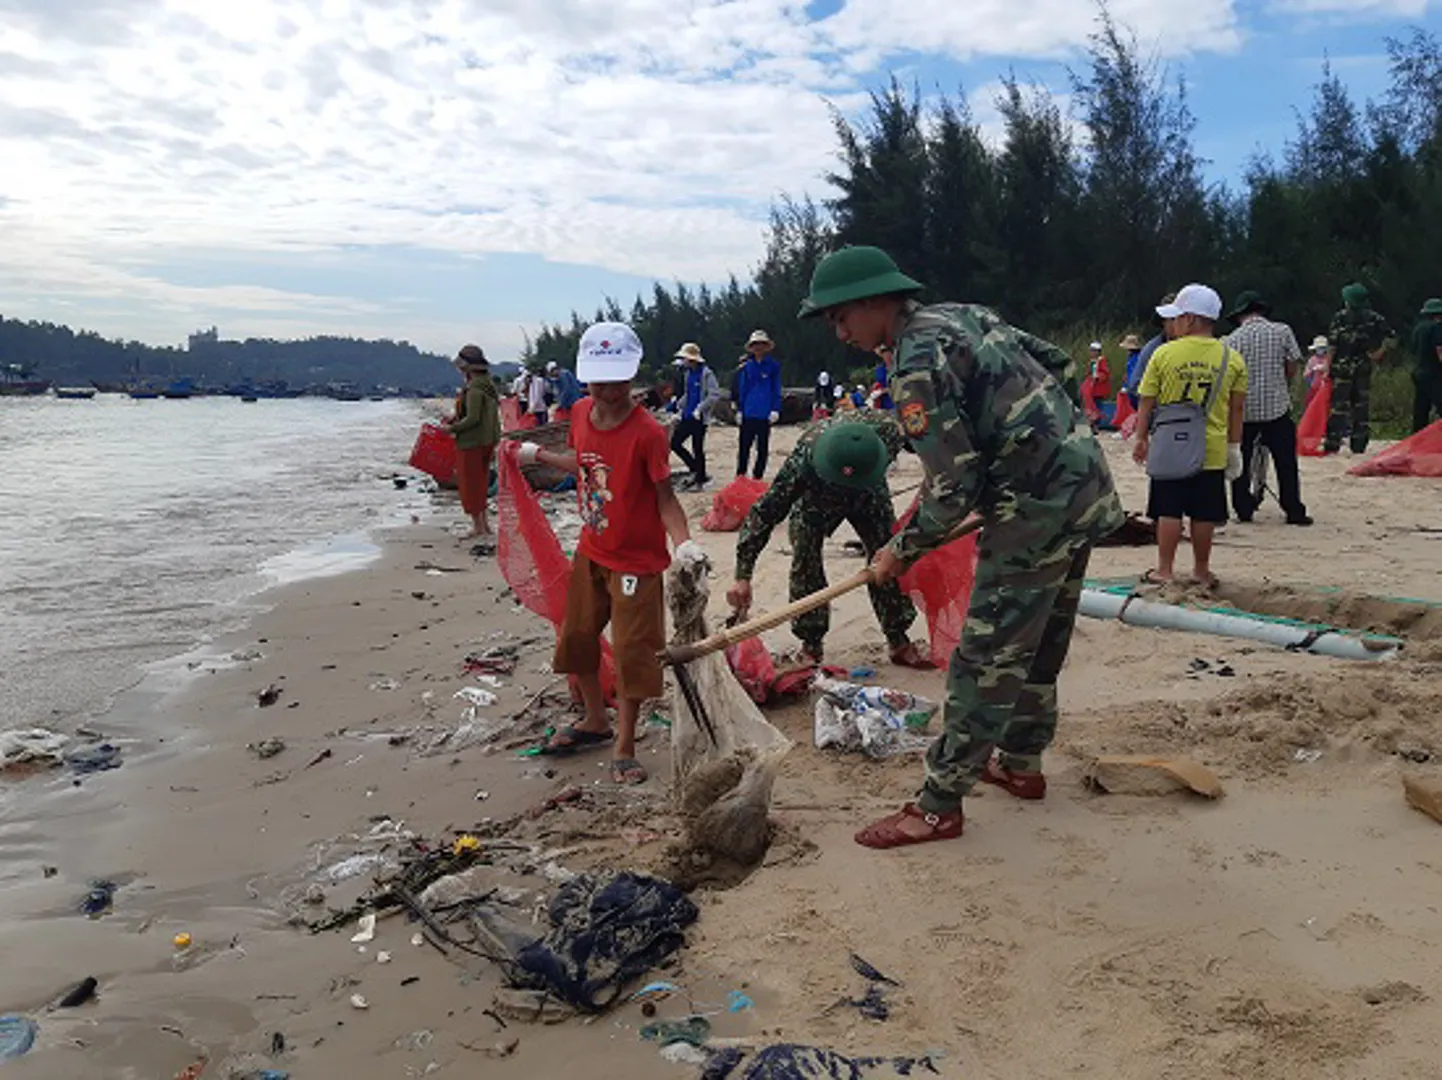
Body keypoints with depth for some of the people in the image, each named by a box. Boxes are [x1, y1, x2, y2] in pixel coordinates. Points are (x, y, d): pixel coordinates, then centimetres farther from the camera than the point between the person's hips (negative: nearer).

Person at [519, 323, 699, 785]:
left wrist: (684, 544, -33)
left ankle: (624, 748, 14)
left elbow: (665, 498, -19)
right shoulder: (581, 413, -3)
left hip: (637, 559, -7)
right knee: (576, 635, 17)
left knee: (632, 651, -1)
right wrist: (538, 455, 14)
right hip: (591, 550, 7)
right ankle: (596, 721, 38)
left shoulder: (647, 432, -22)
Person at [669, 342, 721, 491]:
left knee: (697, 449, -2)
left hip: (699, 418, -8)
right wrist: (679, 406, 14)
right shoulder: (688, 373, 12)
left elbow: (715, 395, -19)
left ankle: (700, 481, 10)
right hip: (687, 417, 8)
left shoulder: (706, 374, -13)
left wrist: (700, 409, -21)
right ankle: (696, 469, 18)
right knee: (674, 443, 6)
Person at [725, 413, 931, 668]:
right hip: (814, 497, -2)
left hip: (869, 496, 2)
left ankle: (899, 641, 8)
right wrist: (743, 577, -46)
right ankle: (810, 644, 0)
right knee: (805, 559, -15)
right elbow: (764, 511, -42)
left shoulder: (888, 432, -40)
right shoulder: (804, 459, -45)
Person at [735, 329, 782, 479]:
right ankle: (740, 475, 11)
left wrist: (775, 409, -8)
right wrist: (740, 409, 8)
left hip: (765, 414, -2)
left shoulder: (774, 365, 0)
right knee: (744, 446, 3)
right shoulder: (747, 366, 6)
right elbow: (742, 388, 11)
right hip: (748, 413, 2)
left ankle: (758, 476, 14)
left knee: (763, 447, 6)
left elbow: (776, 389, 0)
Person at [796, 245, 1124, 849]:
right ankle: (1022, 765, 37)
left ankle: (939, 808, 7)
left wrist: (901, 552, -6)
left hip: (1036, 512, -10)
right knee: (1040, 644, 21)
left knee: (985, 663, -3)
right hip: (1087, 491, 10)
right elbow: (1058, 365, 19)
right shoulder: (964, 314, 10)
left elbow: (953, 490, -21)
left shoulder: (916, 365, -18)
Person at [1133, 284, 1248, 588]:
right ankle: (1201, 571, 18)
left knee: (1169, 511, 4)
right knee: (1204, 513, 9)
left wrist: (1141, 439, 9)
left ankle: (1165, 571, 8)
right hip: (1213, 450, 2)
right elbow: (1237, 409, 4)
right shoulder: (1233, 359, 0)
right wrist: (1234, 446, 12)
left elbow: (1146, 404, -1)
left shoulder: (1164, 354, -6)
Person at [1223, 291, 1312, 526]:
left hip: (1243, 409, 0)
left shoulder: (1230, 341, -1)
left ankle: (1243, 509, 12)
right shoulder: (1282, 331, -1)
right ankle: (1294, 511, 9)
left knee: (1241, 463, 11)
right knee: (1286, 463, 7)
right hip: (1277, 407, 0)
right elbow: (1294, 365, 1)